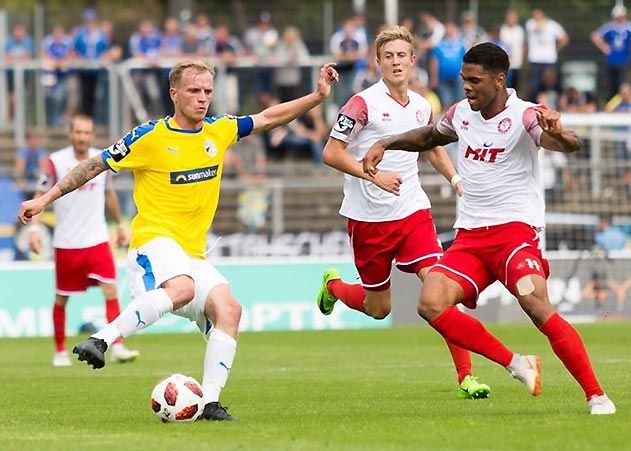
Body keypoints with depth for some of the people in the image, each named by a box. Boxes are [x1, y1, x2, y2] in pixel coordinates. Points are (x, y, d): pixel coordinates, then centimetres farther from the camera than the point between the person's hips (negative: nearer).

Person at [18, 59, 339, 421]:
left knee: (228, 309, -16)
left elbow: (268, 118, 21)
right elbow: (95, 166, 2)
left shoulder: (220, 131, 11)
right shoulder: (150, 137, -5)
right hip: (154, 241, -6)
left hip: (194, 253, 6)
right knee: (182, 288, -37)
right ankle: (101, 340, -37)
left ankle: (210, 401, -17)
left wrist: (318, 97, 12)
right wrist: (45, 199, 2)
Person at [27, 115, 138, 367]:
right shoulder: (56, 162, -8)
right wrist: (34, 228, -15)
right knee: (62, 298, 8)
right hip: (66, 242, -2)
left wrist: (119, 225, 23)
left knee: (111, 290, -13)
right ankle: (60, 351, 22)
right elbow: (40, 197, -4)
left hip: (98, 240, 2)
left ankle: (117, 347, -13)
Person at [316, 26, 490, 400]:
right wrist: (374, 175, -24)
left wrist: (456, 178, 10)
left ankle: (466, 376, -14)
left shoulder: (422, 107, 7)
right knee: (378, 309, 9)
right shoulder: (364, 103, -11)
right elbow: (331, 154, -12)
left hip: (413, 212, 3)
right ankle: (333, 285, 43)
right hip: (369, 217, -3)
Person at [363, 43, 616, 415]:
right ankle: (515, 363, -6)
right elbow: (429, 136, 33)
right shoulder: (461, 114, 10)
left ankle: (596, 395, -19)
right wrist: (386, 143, 21)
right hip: (469, 235, 6)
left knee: (536, 305, -28)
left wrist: (559, 134, -53)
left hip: (516, 228, -6)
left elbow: (571, 145, -30)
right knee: (431, 304, -17)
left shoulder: (523, 116, -12)